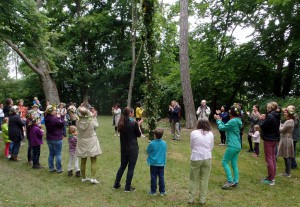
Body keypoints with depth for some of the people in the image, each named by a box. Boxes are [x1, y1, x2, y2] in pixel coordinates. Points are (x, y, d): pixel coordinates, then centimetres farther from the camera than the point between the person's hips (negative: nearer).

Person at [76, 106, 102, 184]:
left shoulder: (78, 122, -14)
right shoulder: (91, 121, -21)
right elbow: (96, 126, -2)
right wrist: (94, 117, 10)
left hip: (82, 143, 3)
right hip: (91, 143, -3)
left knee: (83, 161, 16)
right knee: (93, 161, 8)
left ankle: (83, 177, 28)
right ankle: (93, 178, 3)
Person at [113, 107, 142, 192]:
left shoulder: (121, 123, 0)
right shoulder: (134, 123, -16)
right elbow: (138, 134, -6)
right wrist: (138, 125, 5)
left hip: (124, 148, 6)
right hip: (133, 149, -6)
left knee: (122, 166, 19)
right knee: (131, 167, 5)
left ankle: (116, 184, 26)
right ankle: (128, 187, 12)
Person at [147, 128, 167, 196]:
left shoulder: (152, 144, -17)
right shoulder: (164, 143, -5)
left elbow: (148, 151, -2)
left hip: (153, 163, -3)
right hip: (161, 163, 3)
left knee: (153, 177, 7)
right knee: (161, 177, 10)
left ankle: (153, 191, 15)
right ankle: (162, 191, 16)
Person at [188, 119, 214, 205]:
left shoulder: (194, 133, -4)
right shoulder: (210, 134, 2)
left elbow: (191, 146, 3)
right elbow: (211, 147, 8)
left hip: (195, 158, -1)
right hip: (207, 158, 1)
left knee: (193, 179, 11)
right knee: (204, 179, 11)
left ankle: (191, 198, 17)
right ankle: (202, 199, 16)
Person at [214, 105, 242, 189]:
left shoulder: (233, 121, -18)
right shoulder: (237, 121, 10)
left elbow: (222, 128, -11)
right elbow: (226, 127, 15)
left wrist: (218, 120, 4)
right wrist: (220, 120, 15)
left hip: (232, 146, -9)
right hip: (237, 146, 9)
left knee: (224, 162, 0)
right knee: (234, 164, 13)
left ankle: (230, 181, -1)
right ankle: (235, 181, 18)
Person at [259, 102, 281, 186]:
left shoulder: (270, 116, -21)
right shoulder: (276, 116, 8)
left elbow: (262, 126, -18)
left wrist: (261, 119, -2)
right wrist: (265, 118, 6)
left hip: (268, 139, -9)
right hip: (275, 139, 9)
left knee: (269, 159, -3)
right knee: (273, 158, 15)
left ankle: (270, 179, 2)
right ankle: (272, 177, 25)